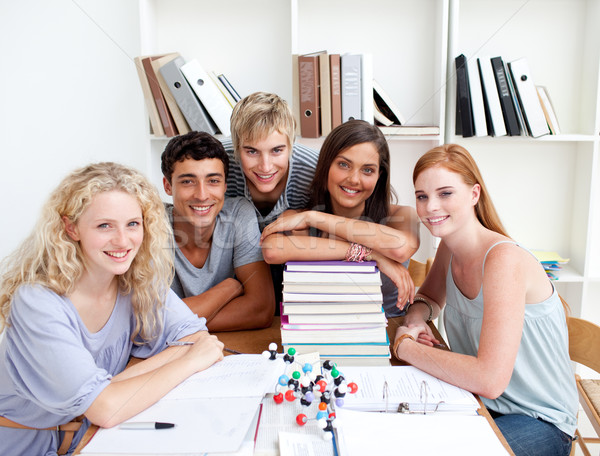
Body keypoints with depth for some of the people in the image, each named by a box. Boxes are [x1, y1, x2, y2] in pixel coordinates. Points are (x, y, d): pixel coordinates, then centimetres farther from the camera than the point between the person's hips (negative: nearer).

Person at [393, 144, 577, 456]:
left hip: (540, 423, -6)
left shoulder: (504, 258, -27)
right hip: (481, 402, 6)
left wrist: (404, 345, -24)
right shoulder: (449, 246, -4)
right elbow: (429, 297, 15)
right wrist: (416, 317, -8)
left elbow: (490, 380, -34)